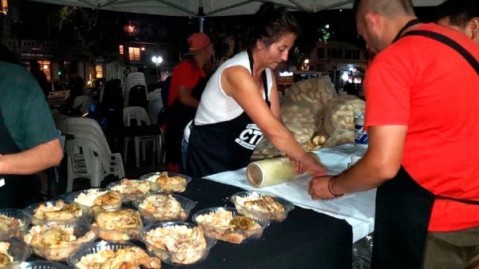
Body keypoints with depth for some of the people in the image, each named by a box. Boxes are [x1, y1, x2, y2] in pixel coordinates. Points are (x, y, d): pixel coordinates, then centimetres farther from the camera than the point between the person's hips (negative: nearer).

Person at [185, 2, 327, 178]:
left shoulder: (267, 73, 2)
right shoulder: (237, 73, -27)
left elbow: (274, 124, -1)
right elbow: (272, 130, -32)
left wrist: (294, 154, -17)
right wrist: (308, 161, -24)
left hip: (237, 162, 8)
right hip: (208, 162, -8)